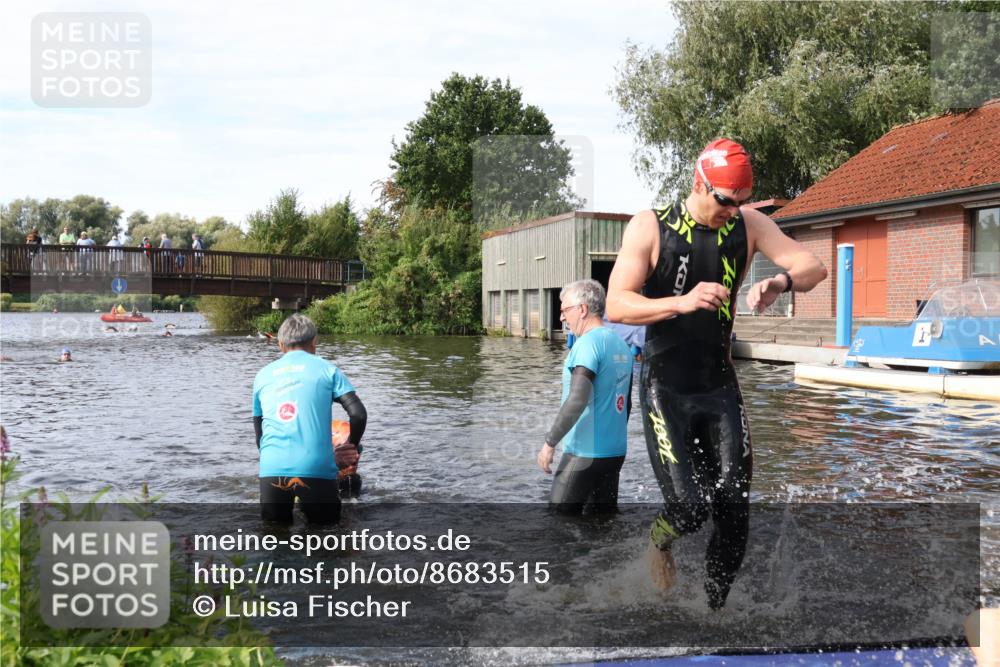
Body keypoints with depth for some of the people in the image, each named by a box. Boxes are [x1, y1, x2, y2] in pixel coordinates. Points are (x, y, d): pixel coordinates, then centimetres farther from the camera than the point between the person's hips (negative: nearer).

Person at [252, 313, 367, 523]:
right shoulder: (327, 369, 8)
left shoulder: (263, 375, 17)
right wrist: (352, 447, 16)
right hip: (316, 469, -2)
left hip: (271, 469, 2)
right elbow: (359, 414, -1)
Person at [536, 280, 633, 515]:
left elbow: (577, 401, -23)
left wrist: (550, 442, -16)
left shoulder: (588, 343, -14)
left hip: (586, 452, -8)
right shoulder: (621, 344, 11)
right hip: (616, 451, 8)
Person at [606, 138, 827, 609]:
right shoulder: (649, 227, -9)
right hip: (665, 388, -4)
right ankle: (658, 541, 25)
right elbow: (616, 306, -16)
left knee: (734, 510, 2)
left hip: (720, 385, 4)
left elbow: (813, 267, -3)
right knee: (689, 507, -12)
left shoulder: (748, 224, 2)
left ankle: (714, 606, 23)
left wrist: (781, 281, -26)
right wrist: (682, 302, -32)